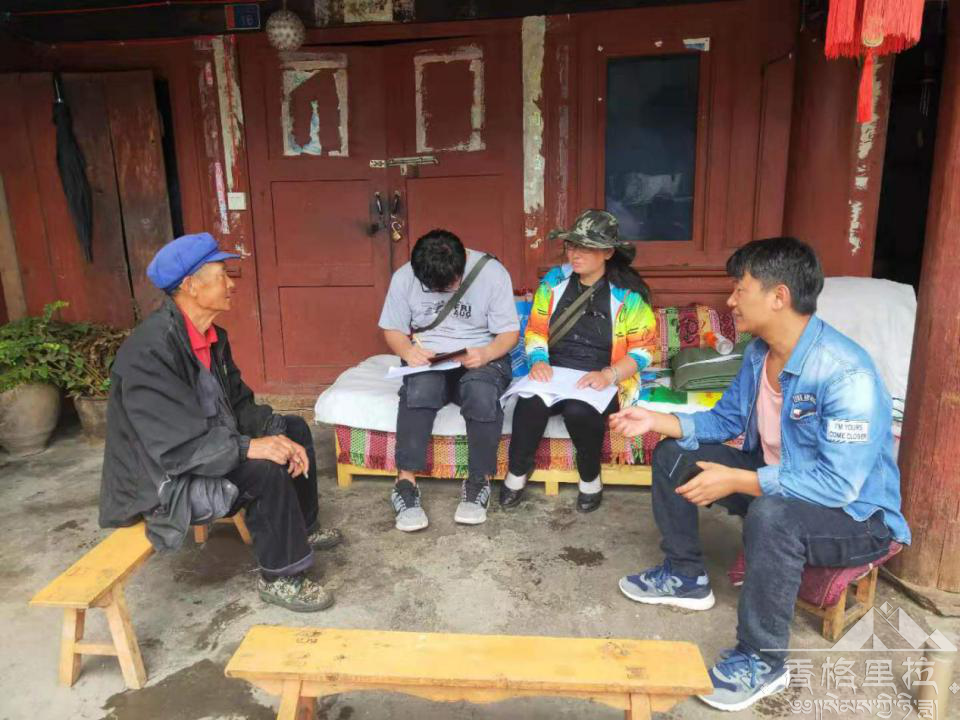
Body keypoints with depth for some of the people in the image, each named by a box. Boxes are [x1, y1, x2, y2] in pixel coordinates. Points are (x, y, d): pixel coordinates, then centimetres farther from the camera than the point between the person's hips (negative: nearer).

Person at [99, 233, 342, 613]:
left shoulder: (211, 335, 0)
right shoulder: (149, 351, -29)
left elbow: (239, 403, 5)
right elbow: (174, 445, -32)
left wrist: (279, 435, -10)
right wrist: (248, 447, -33)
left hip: (204, 447, 10)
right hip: (162, 480, -10)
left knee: (294, 429, 11)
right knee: (264, 472, -29)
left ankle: (303, 528, 26)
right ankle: (279, 578, -7)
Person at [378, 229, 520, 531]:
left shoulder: (492, 272, -9)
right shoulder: (404, 277, -3)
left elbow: (509, 332, -6)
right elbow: (393, 329, 6)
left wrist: (486, 354, -27)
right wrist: (407, 351, -17)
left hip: (481, 359, -1)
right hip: (427, 360, 1)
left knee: (482, 392, -36)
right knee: (420, 388, -35)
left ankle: (479, 482, -19)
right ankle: (405, 483, -29)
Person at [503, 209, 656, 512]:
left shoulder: (628, 294, -4)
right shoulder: (554, 280, 6)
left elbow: (642, 350, -4)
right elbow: (535, 330, 11)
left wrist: (607, 375, -21)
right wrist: (538, 360, -10)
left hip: (605, 382, -2)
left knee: (579, 410, -35)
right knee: (530, 401, -30)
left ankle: (590, 479, -4)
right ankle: (517, 473, -5)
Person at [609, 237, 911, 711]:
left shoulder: (845, 372, -31)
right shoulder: (758, 352, -5)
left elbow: (838, 484, -35)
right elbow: (726, 419, 7)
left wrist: (734, 481, -31)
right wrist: (657, 421, -7)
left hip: (855, 515, -8)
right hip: (775, 479, 8)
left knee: (771, 514, -40)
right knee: (673, 456, 5)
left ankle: (762, 661, -16)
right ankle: (685, 577, 21)